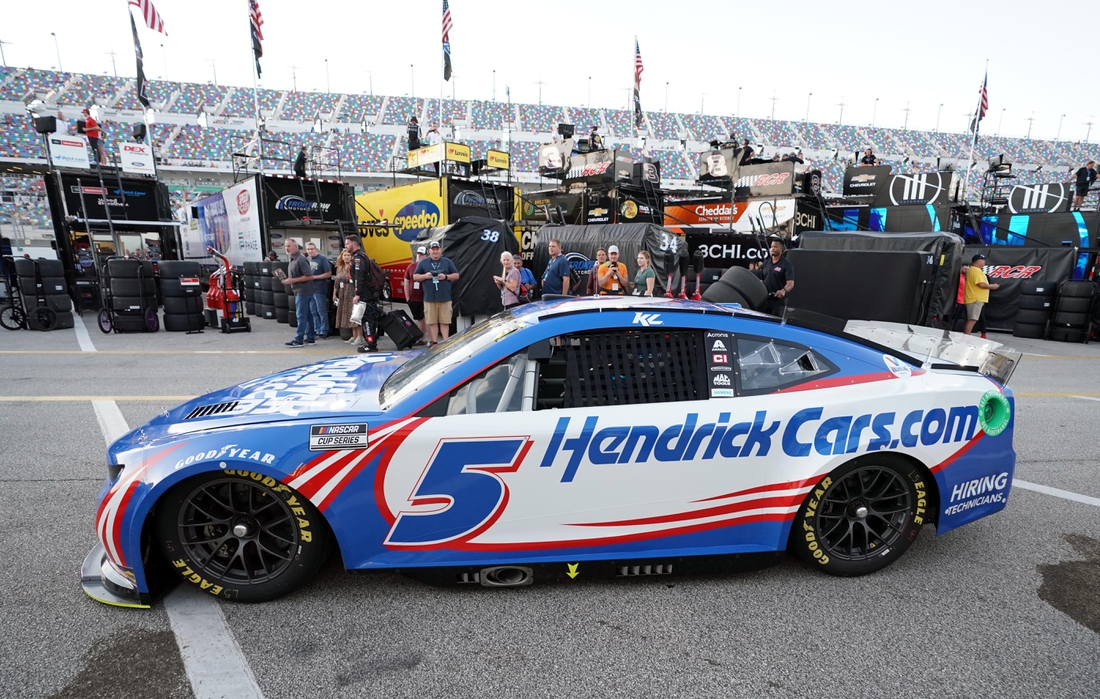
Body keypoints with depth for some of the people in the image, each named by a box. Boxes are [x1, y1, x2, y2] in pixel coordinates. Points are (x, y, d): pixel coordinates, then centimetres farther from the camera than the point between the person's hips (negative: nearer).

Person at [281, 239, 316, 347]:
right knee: (308, 315, 11)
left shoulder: (301, 259, -16)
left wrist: (293, 280, -19)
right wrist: (287, 281, 8)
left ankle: (298, 340, -4)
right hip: (298, 291, 10)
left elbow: (309, 276, -21)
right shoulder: (293, 259, 14)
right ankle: (310, 339, 16)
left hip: (303, 291, -10)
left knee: (301, 316, -6)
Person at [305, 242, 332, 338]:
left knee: (321, 311, -1)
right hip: (309, 289, 7)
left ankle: (324, 332, 4)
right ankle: (317, 330, 17)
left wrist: (314, 277, -13)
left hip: (319, 289, -6)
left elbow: (328, 274, -10)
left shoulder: (322, 259, -8)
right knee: (313, 312, 10)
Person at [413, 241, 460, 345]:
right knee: (432, 321, 2)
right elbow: (415, 277, 10)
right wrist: (425, 276, -9)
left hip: (445, 297, 0)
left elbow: (456, 275, 9)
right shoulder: (423, 263, 9)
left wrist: (446, 277, -8)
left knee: (445, 321, 0)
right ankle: (434, 342, 10)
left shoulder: (447, 262, 9)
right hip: (429, 298, 0)